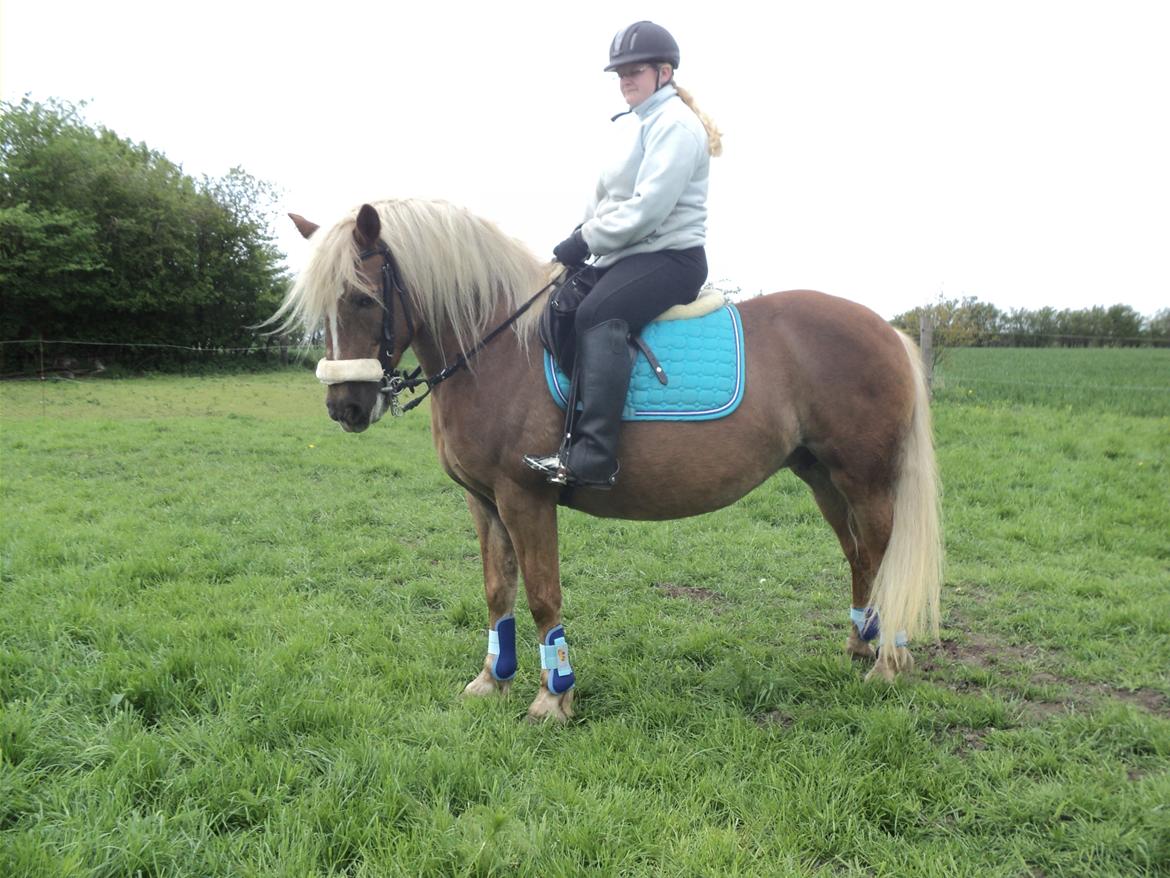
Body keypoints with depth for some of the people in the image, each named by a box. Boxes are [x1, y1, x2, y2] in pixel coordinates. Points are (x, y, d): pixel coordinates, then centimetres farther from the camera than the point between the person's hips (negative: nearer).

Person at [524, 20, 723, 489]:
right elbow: (612, 199, 20)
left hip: (670, 256, -10)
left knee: (597, 313, -33)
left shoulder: (674, 123, -8)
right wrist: (583, 236, 2)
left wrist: (587, 241, -16)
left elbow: (649, 207, -20)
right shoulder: (646, 124, 22)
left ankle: (593, 455, -38)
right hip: (632, 256, 10)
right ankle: (566, 430, -1)